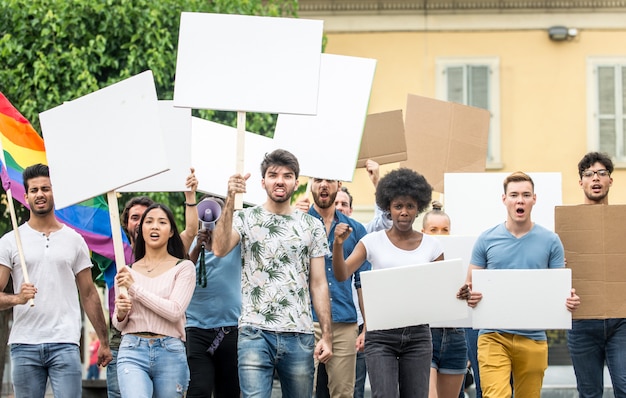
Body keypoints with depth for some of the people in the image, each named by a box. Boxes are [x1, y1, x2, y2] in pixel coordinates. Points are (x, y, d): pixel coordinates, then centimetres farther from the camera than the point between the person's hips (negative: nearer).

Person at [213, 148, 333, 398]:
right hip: (255, 333, -2)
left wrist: (327, 335, 0)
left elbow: (318, 284, 8)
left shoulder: (312, 226, 10)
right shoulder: (246, 218, 5)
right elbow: (220, 249, -15)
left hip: (300, 336, 2)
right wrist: (230, 200, -21)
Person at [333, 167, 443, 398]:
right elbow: (341, 275, -7)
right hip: (381, 335, -2)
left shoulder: (431, 246, 6)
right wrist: (338, 245, -23)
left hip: (417, 334, 2)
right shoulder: (373, 242, 2)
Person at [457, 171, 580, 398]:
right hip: (494, 336, -1)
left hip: (533, 338, 1)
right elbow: (469, 288, 8)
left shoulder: (550, 241, 6)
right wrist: (470, 295, -16)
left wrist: (570, 300, -14)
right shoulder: (486, 240, 4)